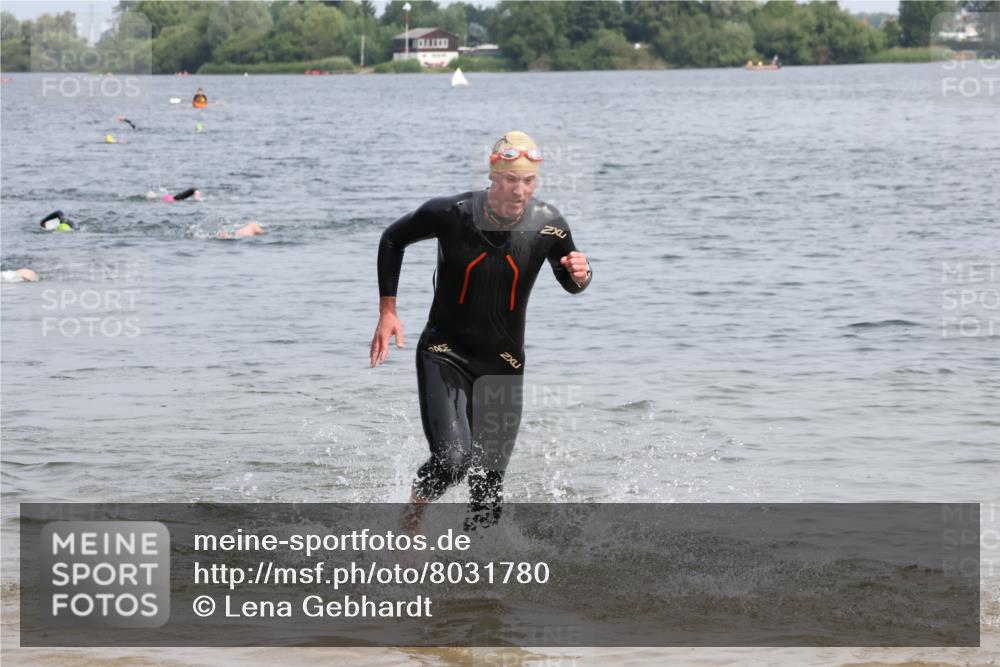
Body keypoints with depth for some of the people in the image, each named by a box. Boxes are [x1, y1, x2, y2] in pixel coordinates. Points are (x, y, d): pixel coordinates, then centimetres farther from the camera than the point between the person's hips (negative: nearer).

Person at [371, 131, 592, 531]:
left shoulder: (548, 226, -9)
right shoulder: (450, 214, -15)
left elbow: (570, 284, 10)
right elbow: (392, 239, 4)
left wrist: (580, 275, -15)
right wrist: (387, 311, 0)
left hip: (503, 364, 3)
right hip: (445, 354, -3)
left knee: (489, 485, 0)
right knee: (452, 458, -23)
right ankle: (408, 530, 4)